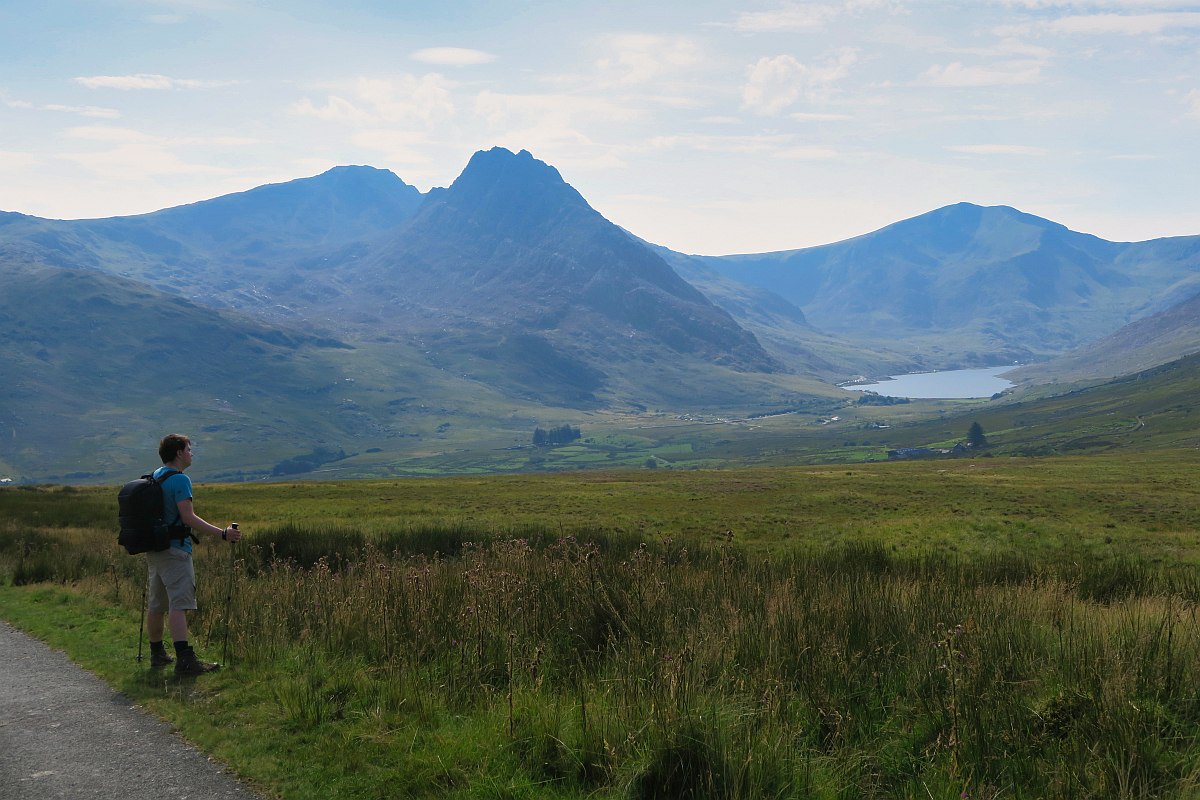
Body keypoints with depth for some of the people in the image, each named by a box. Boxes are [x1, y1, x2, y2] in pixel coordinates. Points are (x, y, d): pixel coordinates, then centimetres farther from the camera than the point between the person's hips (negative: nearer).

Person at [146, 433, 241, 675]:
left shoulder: (154, 476, 15)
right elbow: (188, 517, -20)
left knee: (157, 604, 16)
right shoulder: (179, 480, -13)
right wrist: (222, 533, -20)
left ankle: (157, 654, 25)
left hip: (153, 550, 9)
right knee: (179, 603, -14)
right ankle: (185, 659, -21)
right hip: (175, 550, -9)